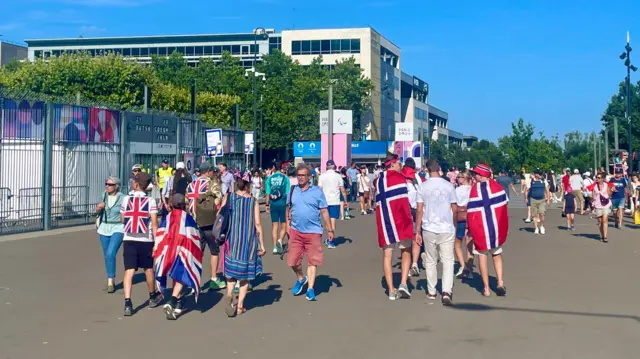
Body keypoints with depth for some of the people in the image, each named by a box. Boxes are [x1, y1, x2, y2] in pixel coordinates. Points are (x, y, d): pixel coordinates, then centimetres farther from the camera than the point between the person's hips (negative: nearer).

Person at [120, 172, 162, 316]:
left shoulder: (126, 199, 2)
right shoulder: (150, 201, -4)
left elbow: (122, 219, 13)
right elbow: (154, 224, -9)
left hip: (129, 240, 0)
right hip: (145, 240, 0)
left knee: (129, 270, -3)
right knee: (148, 269, 18)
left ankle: (127, 303, -17)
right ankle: (153, 297, 37)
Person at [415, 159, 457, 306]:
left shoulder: (423, 186, -3)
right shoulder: (448, 185, -3)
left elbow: (419, 210, -2)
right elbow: (454, 209, 2)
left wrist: (417, 230, 5)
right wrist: (454, 224, 18)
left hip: (428, 229, 1)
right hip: (447, 229, -1)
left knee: (430, 261, 14)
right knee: (448, 261, 1)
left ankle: (431, 292, 22)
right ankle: (446, 292, -14)